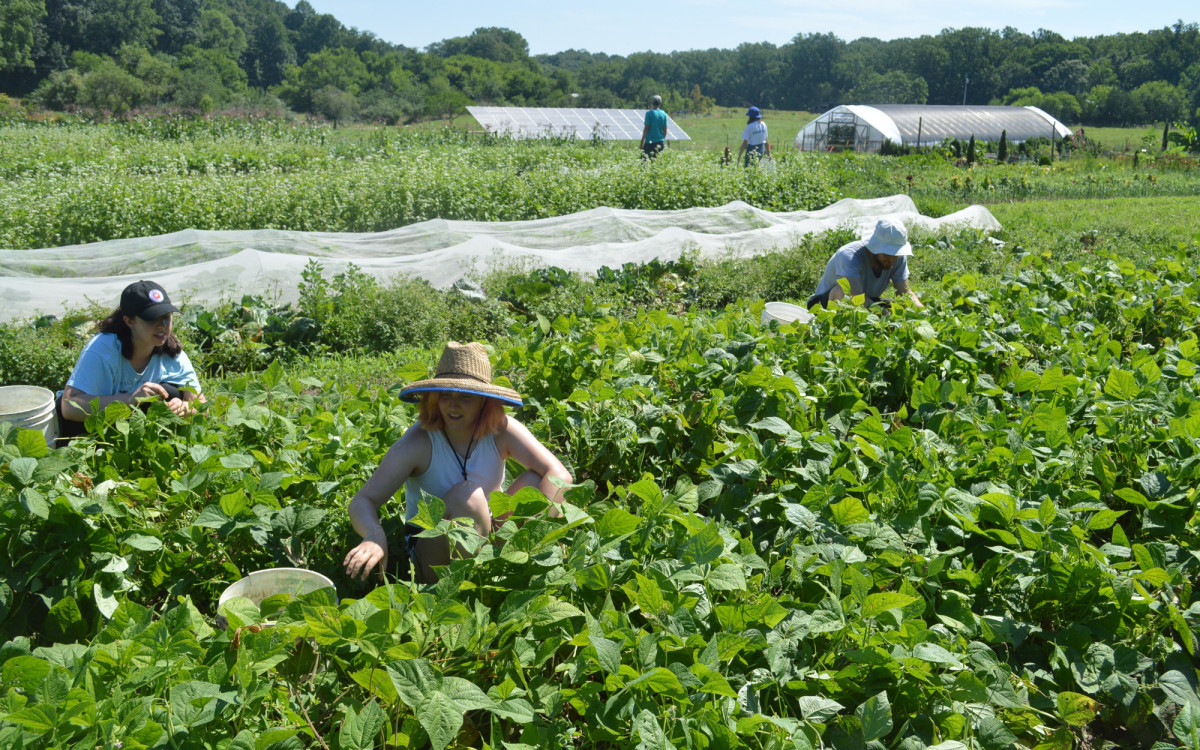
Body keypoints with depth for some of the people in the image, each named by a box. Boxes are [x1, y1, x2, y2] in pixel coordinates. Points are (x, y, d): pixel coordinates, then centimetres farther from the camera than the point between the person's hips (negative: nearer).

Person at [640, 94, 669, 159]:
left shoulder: (649, 113, -8)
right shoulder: (664, 114, 6)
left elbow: (646, 128, -9)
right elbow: (665, 130, 9)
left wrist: (642, 141, -4)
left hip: (650, 141, -5)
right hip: (660, 142, 5)